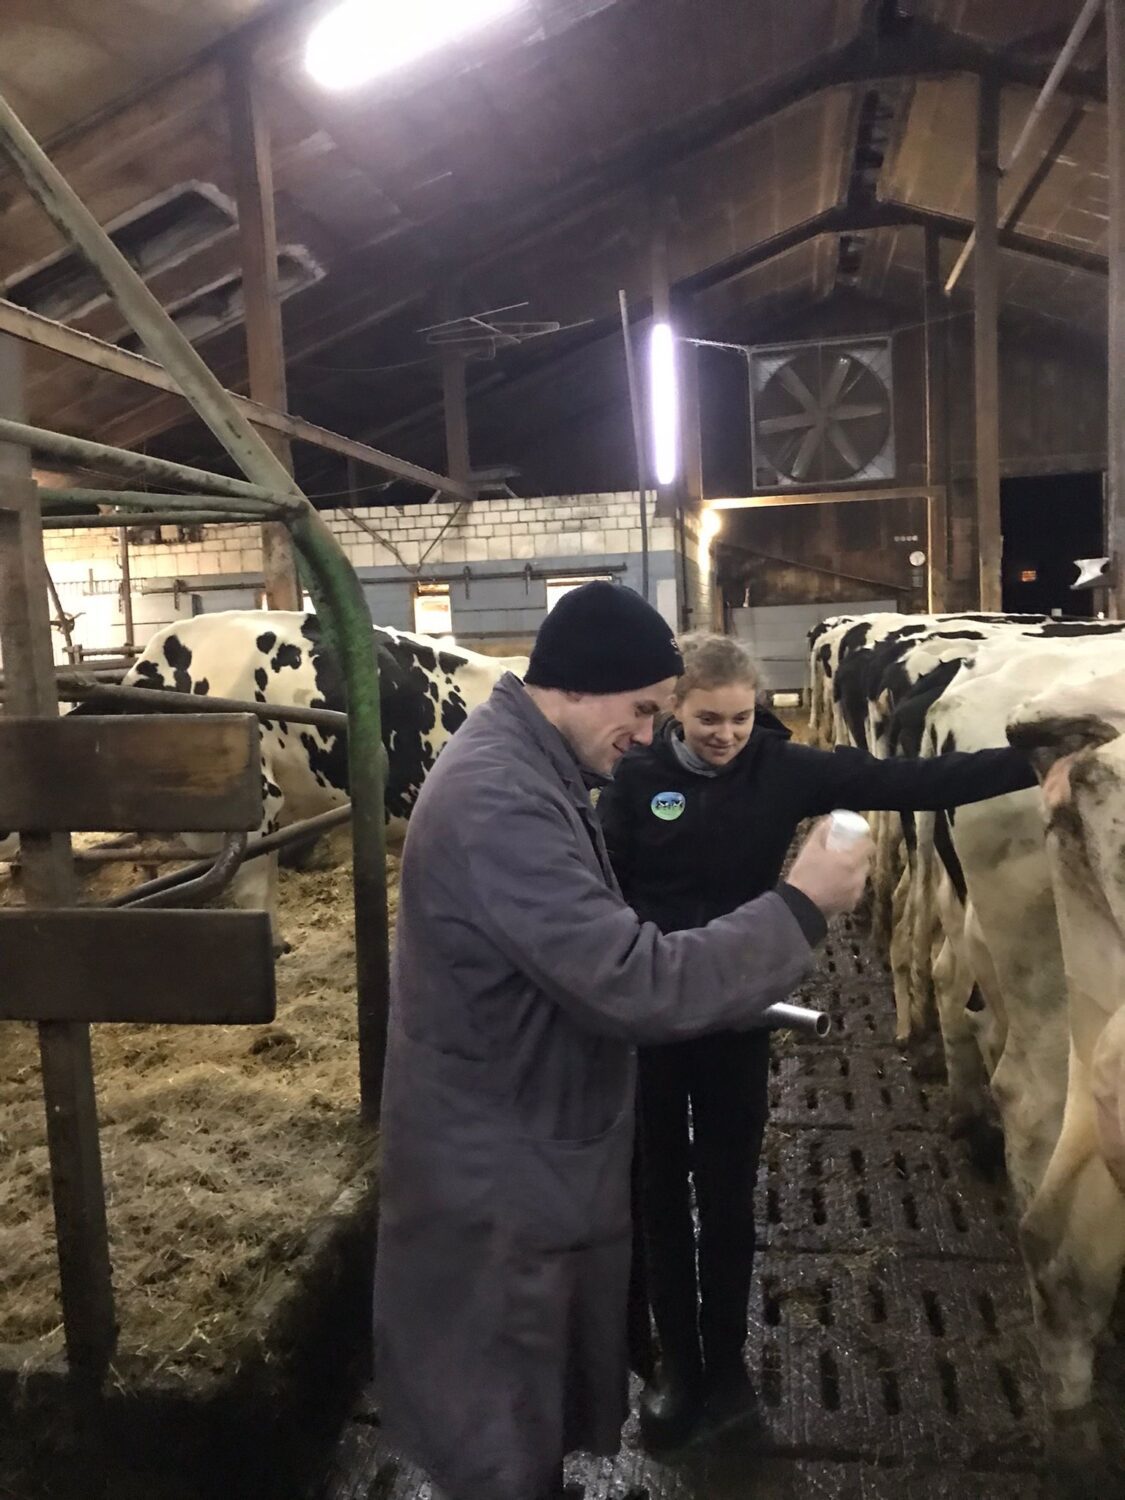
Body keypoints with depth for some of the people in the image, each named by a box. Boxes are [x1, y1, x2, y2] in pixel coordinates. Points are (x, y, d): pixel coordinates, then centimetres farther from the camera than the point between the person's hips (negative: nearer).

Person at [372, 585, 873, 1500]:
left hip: (532, 1155, 10)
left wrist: (728, 980, 4)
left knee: (540, 1407, 29)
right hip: (501, 1180, -10)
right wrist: (801, 908, -24)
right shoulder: (500, 802, -31)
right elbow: (631, 982, -34)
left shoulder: (526, 769, 5)